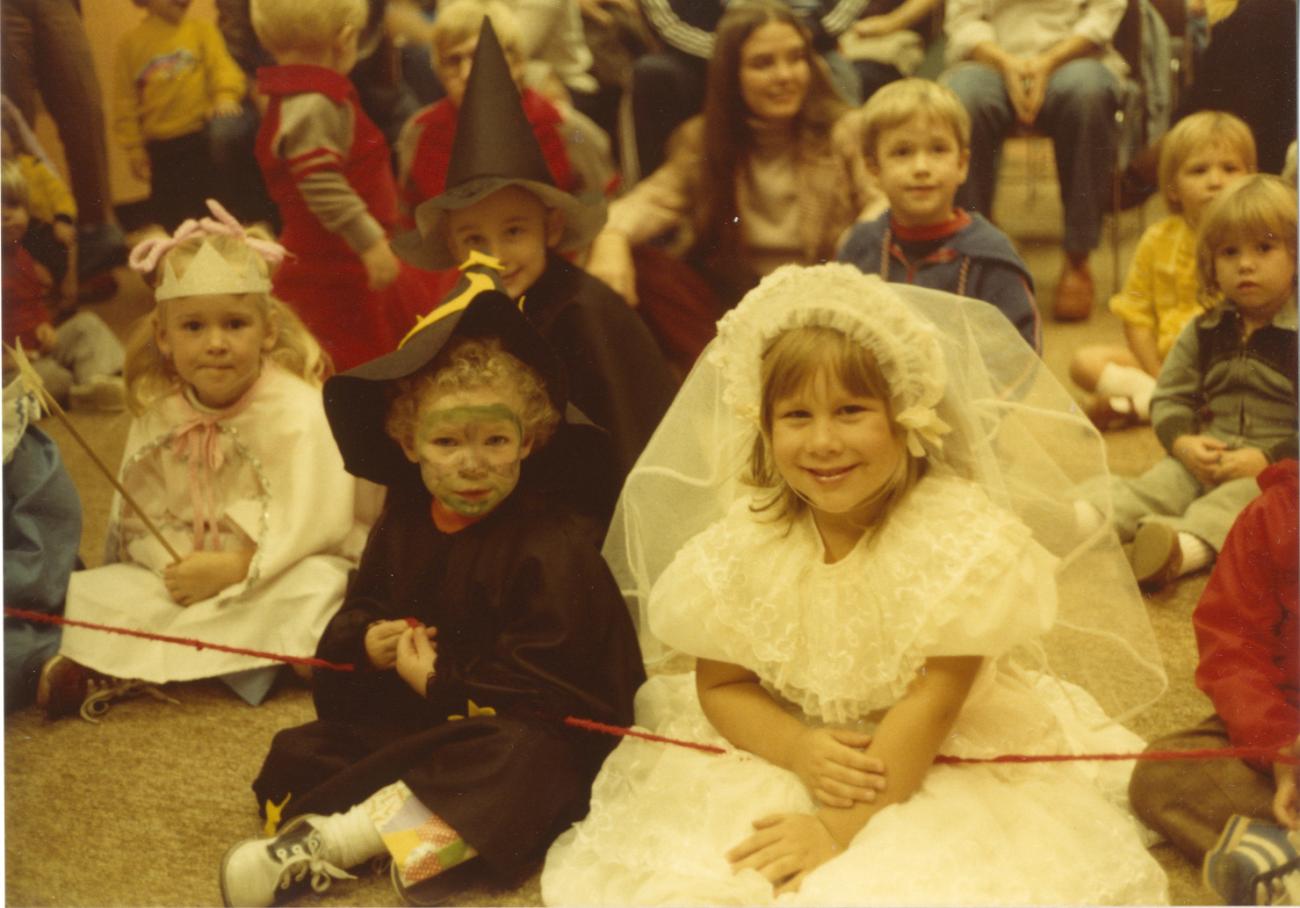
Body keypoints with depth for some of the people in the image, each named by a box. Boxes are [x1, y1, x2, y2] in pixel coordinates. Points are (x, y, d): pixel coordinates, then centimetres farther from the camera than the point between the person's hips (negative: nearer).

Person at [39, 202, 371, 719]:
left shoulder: (296, 409, -17)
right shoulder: (157, 413, -2)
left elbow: (316, 521, -23)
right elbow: (137, 516, 0)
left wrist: (232, 569, -28)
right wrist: (174, 566, -19)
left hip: (277, 571, -3)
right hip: (184, 571, 4)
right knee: (89, 592, -11)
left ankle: (129, 667, -31)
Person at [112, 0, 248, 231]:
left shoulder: (201, 30, 3)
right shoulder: (131, 43, 4)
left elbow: (223, 66, -7)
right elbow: (124, 101, 5)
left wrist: (226, 96, -28)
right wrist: (133, 148, 1)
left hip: (203, 140, -1)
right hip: (161, 149, 1)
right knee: (171, 217, 8)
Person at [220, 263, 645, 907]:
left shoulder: (552, 543, -16)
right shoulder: (404, 522, 5)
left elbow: (542, 682, -21)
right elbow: (358, 609, 16)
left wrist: (441, 684, -17)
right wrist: (367, 643, -8)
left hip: (529, 729, -6)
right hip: (407, 720, 7)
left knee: (523, 759, -39)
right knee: (299, 754, -5)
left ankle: (340, 837, -38)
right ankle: (422, 834, -31)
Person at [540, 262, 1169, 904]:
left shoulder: (957, 533, -19)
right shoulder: (746, 541, -9)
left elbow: (934, 700, -22)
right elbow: (719, 685, -3)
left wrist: (839, 828, -25)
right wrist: (800, 750, -23)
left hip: (941, 762, -2)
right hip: (788, 748, 3)